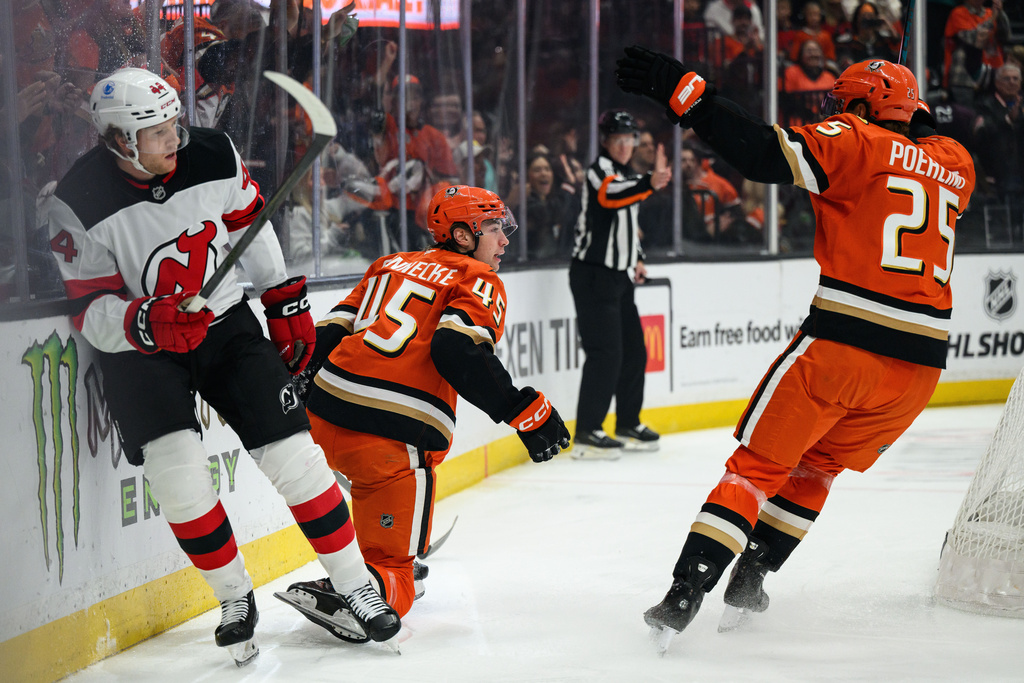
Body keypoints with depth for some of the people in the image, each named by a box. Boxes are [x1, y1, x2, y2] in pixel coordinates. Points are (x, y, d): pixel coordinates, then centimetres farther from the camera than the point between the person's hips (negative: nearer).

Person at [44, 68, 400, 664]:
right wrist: (147, 323, -37)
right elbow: (90, 309, -17)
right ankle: (236, 599, 2)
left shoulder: (213, 157, -11)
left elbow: (250, 224, 9)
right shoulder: (80, 204, -20)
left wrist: (286, 304, 14)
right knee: (177, 471, -21)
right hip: (139, 346, -3)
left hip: (225, 324, 3)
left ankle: (357, 587, 10)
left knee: (293, 454, -5)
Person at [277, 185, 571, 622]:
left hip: (324, 420, 7)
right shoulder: (479, 281, 5)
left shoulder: (391, 265, 24)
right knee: (394, 578, -2)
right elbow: (457, 351, -14)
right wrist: (526, 412, -12)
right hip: (390, 437, -7)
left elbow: (331, 330, 18)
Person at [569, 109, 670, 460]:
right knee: (605, 352, -14)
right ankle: (586, 434, -13)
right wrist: (650, 183, -51)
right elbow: (609, 195, -34)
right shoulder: (600, 169, -11)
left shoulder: (626, 176, 18)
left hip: (618, 276, 9)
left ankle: (628, 424, 26)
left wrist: (636, 259, 20)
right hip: (593, 275, -9)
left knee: (634, 350, 13)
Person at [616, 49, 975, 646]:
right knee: (816, 467, 24)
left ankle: (684, 596, -7)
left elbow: (769, 153, -13)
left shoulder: (859, 142, -1)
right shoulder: (955, 165, 16)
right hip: (921, 359, 5)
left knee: (759, 465, 3)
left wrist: (684, 92, -12)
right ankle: (748, 583, 20)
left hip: (843, 345, -5)